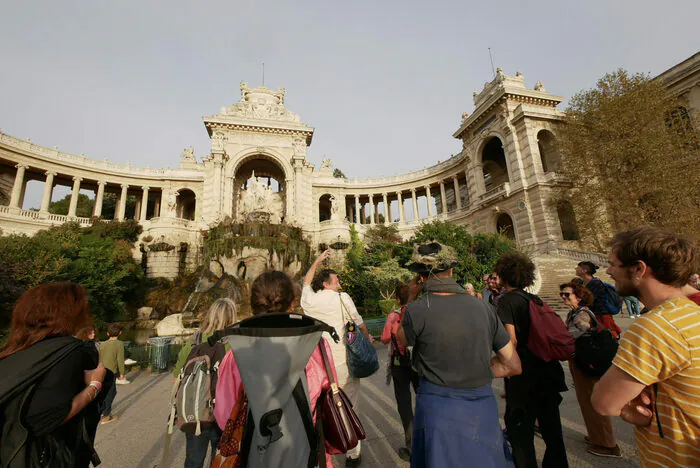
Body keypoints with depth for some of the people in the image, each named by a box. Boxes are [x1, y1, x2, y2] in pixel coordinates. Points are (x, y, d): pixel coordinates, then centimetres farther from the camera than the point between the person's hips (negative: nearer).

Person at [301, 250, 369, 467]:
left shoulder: (309, 300, 0)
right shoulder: (342, 298, -11)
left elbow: (306, 282, 21)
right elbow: (358, 322, -1)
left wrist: (317, 261, 29)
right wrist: (367, 337, 19)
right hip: (343, 362, -3)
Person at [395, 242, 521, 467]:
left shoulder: (417, 310, -18)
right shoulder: (483, 307, -6)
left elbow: (402, 340, 4)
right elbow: (513, 366, 2)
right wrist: (477, 373, 10)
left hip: (439, 411, -3)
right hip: (484, 409, 4)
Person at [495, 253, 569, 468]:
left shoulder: (506, 300, -14)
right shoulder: (536, 300, 5)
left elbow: (511, 340, -19)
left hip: (524, 378, -7)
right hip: (548, 373, 7)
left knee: (520, 434, 8)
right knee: (551, 430, 22)